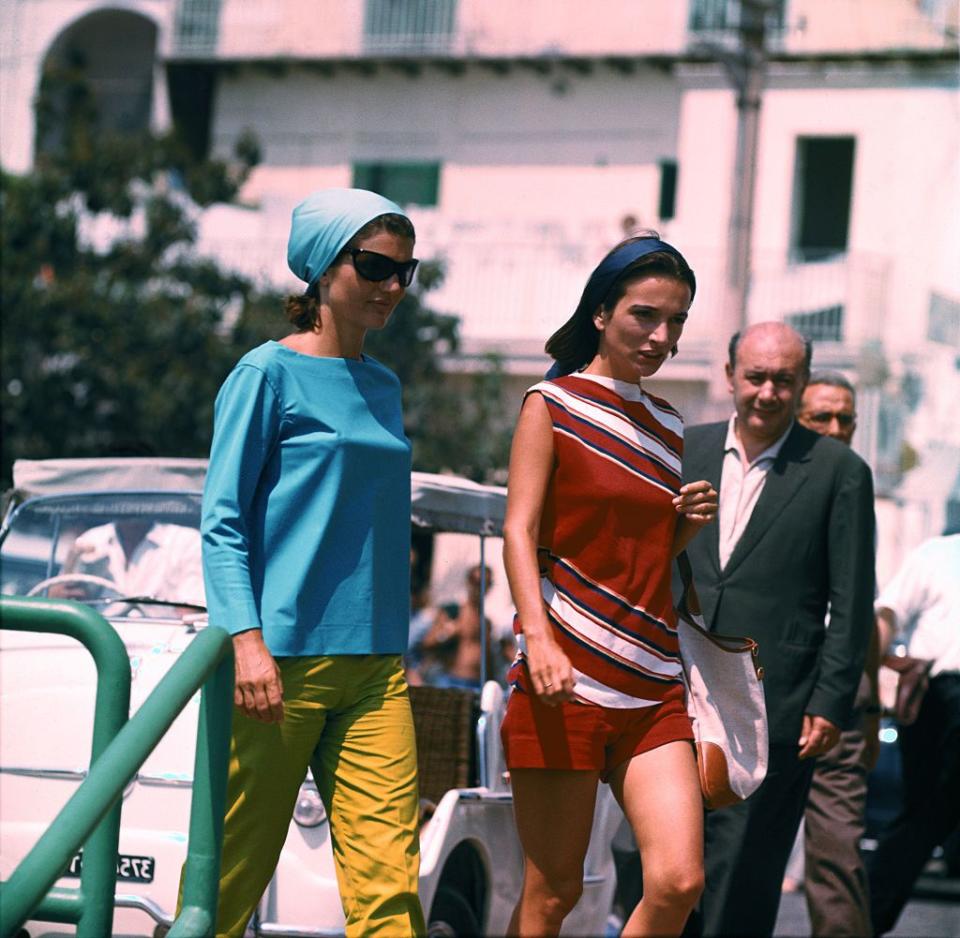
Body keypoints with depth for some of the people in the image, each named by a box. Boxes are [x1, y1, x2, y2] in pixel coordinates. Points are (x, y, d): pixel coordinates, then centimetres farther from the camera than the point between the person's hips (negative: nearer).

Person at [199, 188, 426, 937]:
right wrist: (248, 642, -16)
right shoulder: (270, 373, -1)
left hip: (372, 664, 6)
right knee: (232, 876, -2)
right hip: (282, 656, -6)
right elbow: (222, 521, -5)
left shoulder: (382, 386, 18)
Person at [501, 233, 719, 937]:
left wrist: (690, 522, 4)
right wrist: (539, 641, -22)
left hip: (652, 689, 5)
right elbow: (519, 532, -7)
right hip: (565, 678, -5)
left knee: (679, 881, -10)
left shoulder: (667, 428, 18)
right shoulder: (553, 405, 2)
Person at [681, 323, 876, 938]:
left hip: (772, 711, -4)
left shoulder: (839, 472, 0)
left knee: (740, 882, -5)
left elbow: (852, 604, -1)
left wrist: (831, 704, -8)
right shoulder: (684, 452, 11)